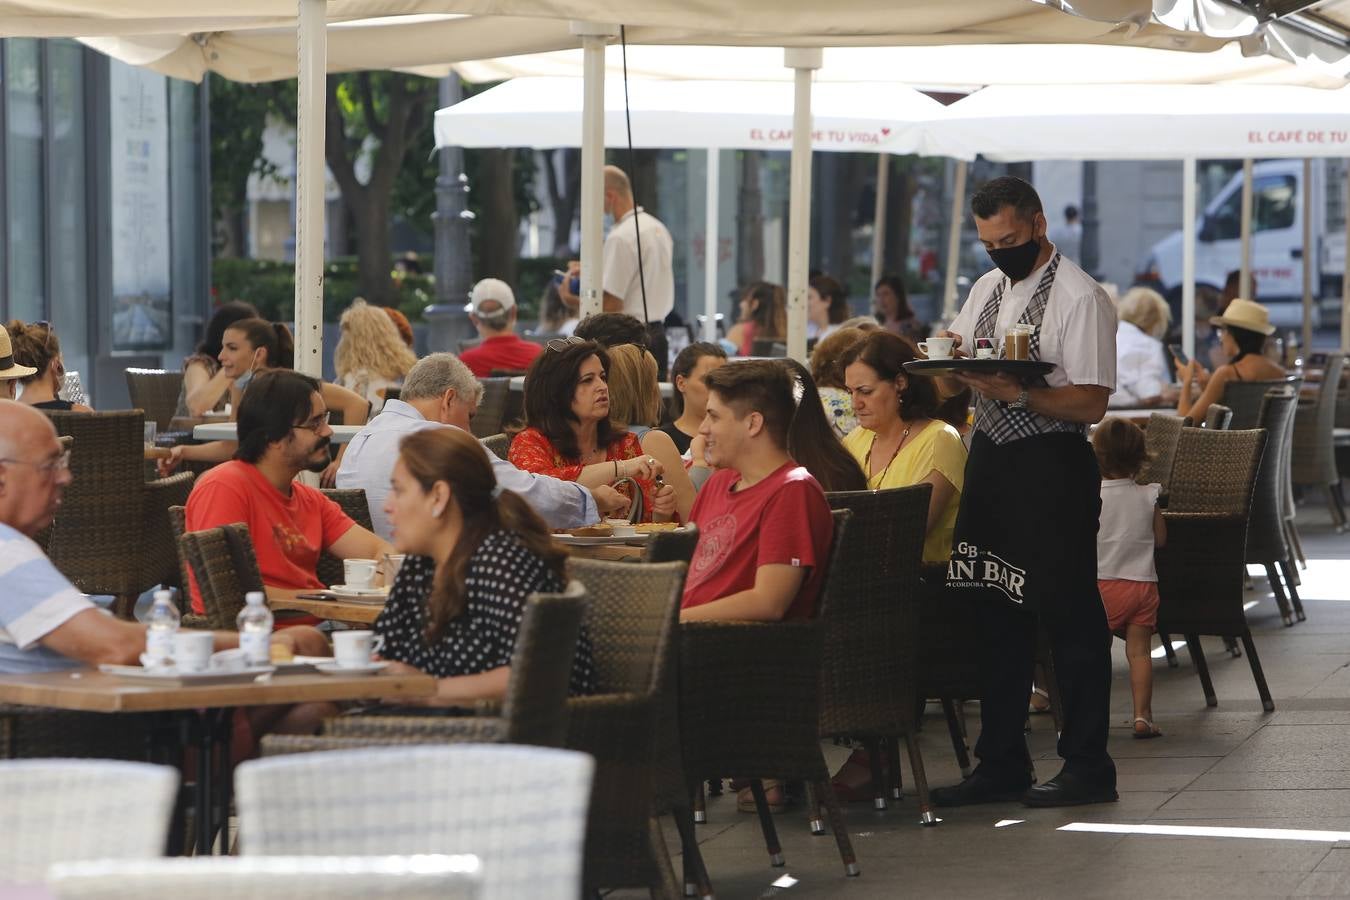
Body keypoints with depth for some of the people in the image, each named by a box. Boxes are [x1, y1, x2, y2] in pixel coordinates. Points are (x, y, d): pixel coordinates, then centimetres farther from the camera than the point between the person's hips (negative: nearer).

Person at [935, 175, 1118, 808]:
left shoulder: (1079, 297, -11)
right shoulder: (988, 287, 14)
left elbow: (1091, 403, -17)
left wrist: (1014, 392, -27)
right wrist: (952, 354, -3)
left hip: (1052, 468, -8)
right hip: (990, 459, 8)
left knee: (1067, 615, -3)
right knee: (996, 613, 12)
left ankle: (1087, 767, 5)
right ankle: (1001, 764, 20)